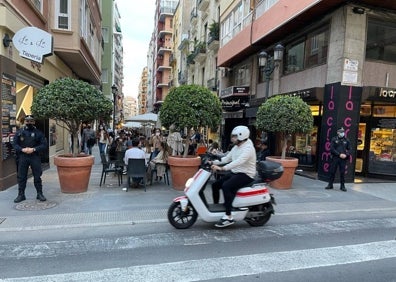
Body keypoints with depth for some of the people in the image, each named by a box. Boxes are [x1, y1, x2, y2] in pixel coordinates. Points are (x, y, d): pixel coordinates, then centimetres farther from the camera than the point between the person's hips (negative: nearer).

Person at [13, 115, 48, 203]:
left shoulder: (38, 133, 2)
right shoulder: (19, 132, 8)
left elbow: (44, 145, -3)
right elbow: (15, 144, 5)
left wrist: (34, 149, -16)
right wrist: (22, 149, -13)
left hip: (35, 157, -2)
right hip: (22, 157, 2)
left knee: (37, 176, 3)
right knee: (21, 177, 7)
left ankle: (40, 194, 13)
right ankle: (21, 195, 18)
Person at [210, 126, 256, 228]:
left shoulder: (248, 148, -19)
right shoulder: (236, 147, 12)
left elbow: (238, 162, -33)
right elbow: (227, 158, 13)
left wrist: (222, 168, -41)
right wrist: (214, 162, -1)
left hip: (245, 175, -10)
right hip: (235, 173, 10)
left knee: (226, 186, -31)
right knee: (215, 184, 3)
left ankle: (228, 217, -26)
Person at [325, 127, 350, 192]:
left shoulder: (346, 140, 9)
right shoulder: (334, 139, 3)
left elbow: (349, 150, 10)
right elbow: (332, 149, -4)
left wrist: (346, 155, -9)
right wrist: (339, 154, -13)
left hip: (343, 159, 1)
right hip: (335, 158, -1)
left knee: (342, 172, 1)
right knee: (332, 171, 3)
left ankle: (342, 186, 10)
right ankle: (330, 184, 13)